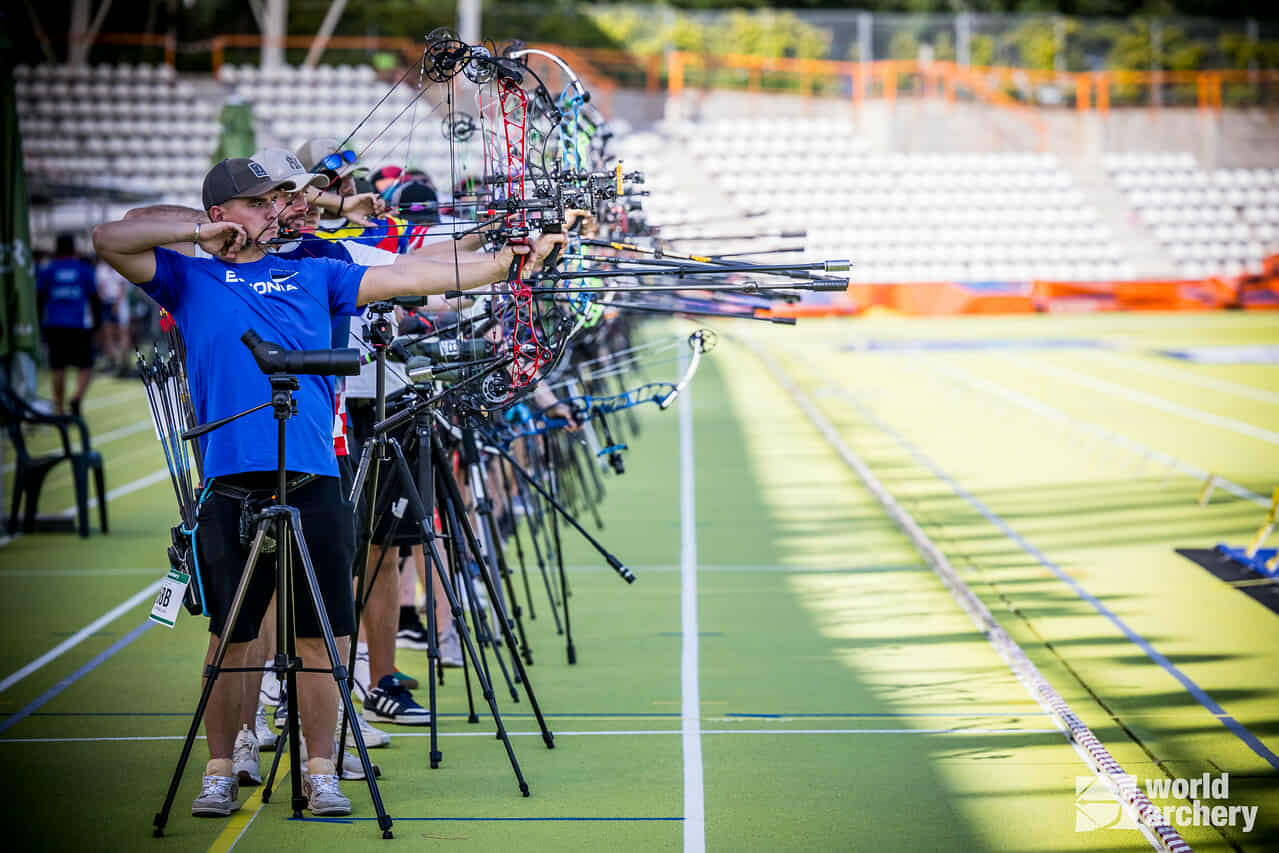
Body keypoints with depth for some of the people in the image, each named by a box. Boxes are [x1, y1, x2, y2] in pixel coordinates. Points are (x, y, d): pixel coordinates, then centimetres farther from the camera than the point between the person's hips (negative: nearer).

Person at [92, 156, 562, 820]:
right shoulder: (190, 280, 11)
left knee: (321, 636, 2)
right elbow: (108, 240, 2)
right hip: (231, 485, -2)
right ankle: (220, 772, 15)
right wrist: (200, 235, 0)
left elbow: (406, 279, 11)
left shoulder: (314, 275, 16)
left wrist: (509, 262, 4)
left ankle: (321, 772, 11)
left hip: (313, 483, 2)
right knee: (230, 637, 4)